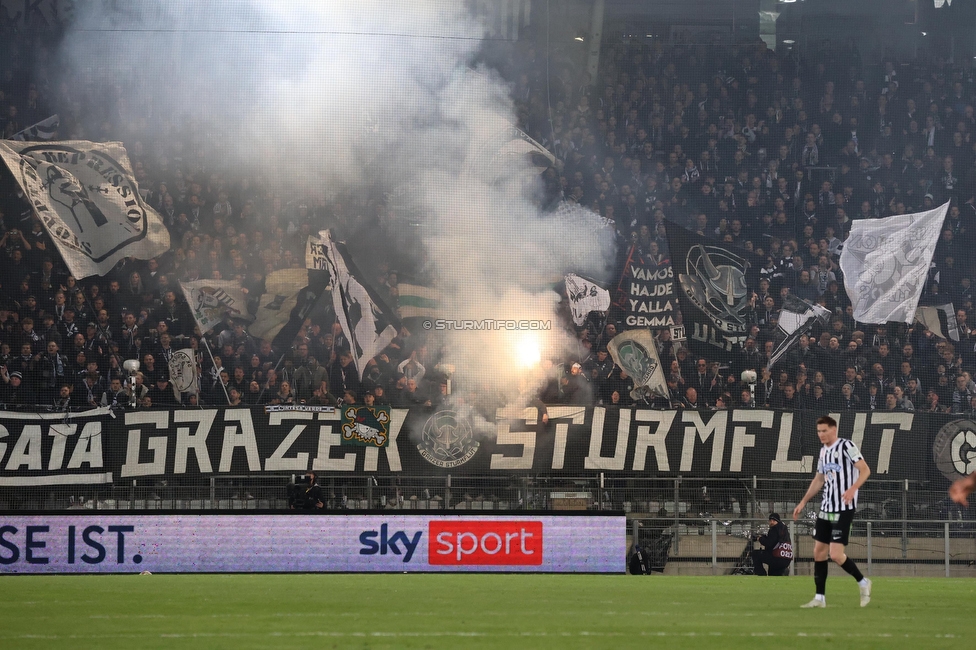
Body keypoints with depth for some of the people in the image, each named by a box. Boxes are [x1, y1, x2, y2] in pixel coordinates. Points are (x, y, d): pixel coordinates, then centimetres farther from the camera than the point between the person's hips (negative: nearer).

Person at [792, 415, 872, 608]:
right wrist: (803, 502, 22)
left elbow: (865, 470, -18)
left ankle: (863, 583, 9)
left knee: (836, 554, -13)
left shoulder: (846, 446, -10)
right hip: (826, 508, 9)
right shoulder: (824, 451, 15)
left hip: (843, 509, -9)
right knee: (819, 551, 6)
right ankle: (820, 598, 13)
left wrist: (853, 489, -33)